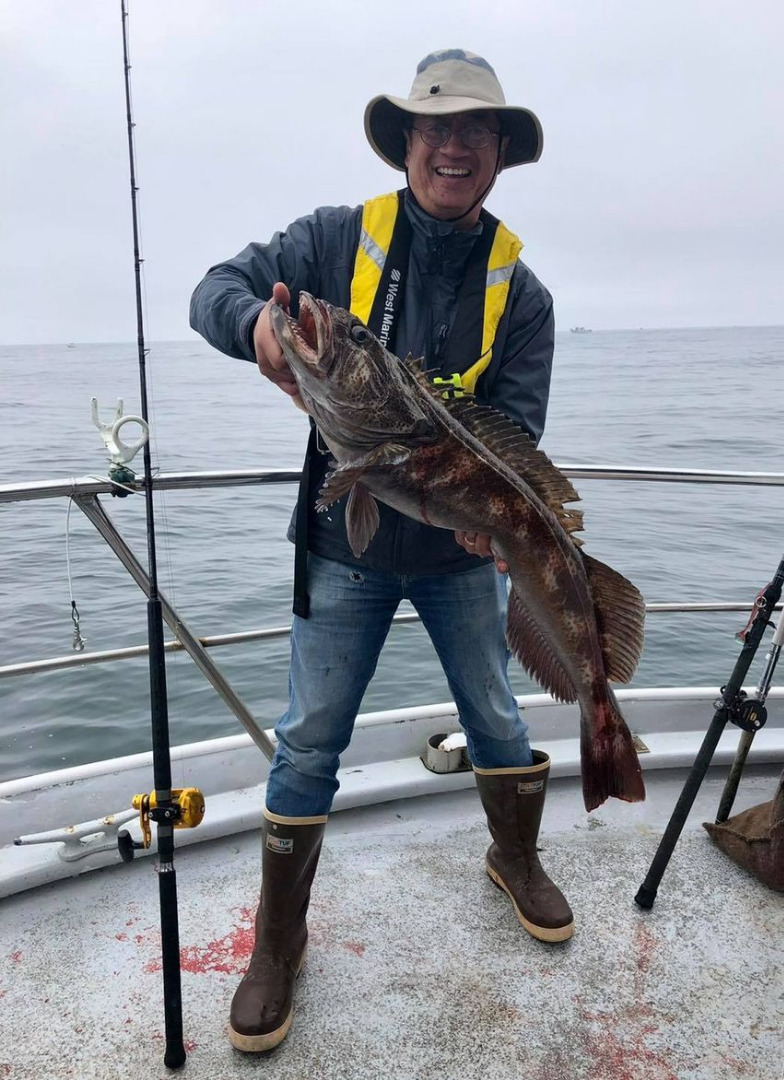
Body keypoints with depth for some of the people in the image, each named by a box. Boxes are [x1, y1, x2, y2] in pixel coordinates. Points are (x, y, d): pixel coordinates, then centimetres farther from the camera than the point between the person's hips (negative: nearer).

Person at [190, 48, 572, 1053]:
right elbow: (216, 288, -7)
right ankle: (278, 942, 24)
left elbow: (517, 422, -8)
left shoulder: (518, 290, 0)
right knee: (308, 743, 4)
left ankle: (516, 859, 46)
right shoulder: (338, 237, -4)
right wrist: (259, 320, -31)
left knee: (497, 717, 16)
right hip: (346, 544, -1)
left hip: (462, 551, 2)